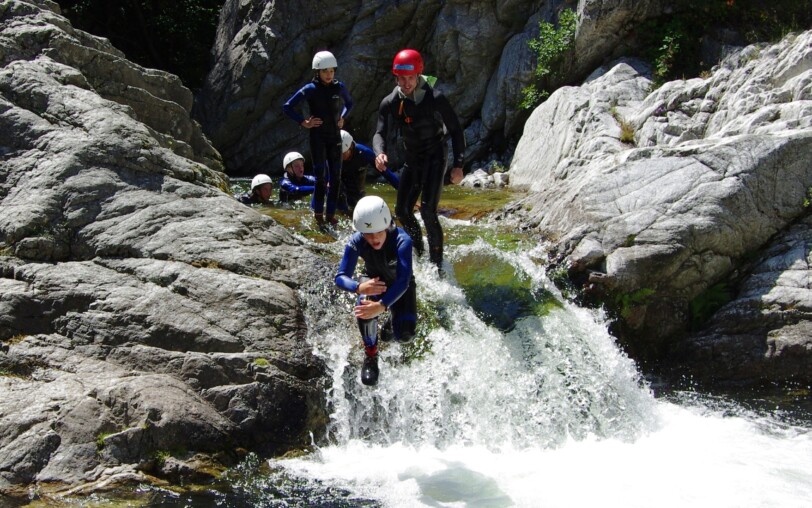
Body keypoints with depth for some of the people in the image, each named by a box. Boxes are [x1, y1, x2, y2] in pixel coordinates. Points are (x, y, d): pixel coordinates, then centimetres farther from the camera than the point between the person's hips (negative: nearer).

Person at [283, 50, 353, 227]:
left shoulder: (339, 87, 3)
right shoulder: (311, 89, -9)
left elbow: (349, 103, 24)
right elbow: (288, 107, -7)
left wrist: (342, 118, 9)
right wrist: (304, 123, -9)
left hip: (335, 136, 4)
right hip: (318, 136, -4)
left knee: (336, 176, 3)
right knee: (321, 176, -8)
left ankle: (331, 213, 11)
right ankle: (318, 213, 3)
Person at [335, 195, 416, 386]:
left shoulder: (402, 240, -38)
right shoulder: (356, 242, -30)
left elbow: (403, 281, -46)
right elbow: (341, 277, -30)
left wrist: (382, 306, -61)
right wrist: (359, 287, -53)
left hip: (400, 286, -1)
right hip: (373, 282, 1)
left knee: (404, 334, -21)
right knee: (364, 308, -34)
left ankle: (392, 325, 19)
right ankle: (370, 356, -8)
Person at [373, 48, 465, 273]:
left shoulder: (435, 99, -17)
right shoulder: (390, 103, -7)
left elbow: (455, 130, -9)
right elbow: (380, 133, -12)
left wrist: (458, 165, -13)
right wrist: (380, 153, -36)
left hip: (435, 156, -5)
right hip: (411, 159, 5)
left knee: (427, 210, -18)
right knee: (402, 210, 6)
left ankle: (437, 265, -12)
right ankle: (419, 253, 29)